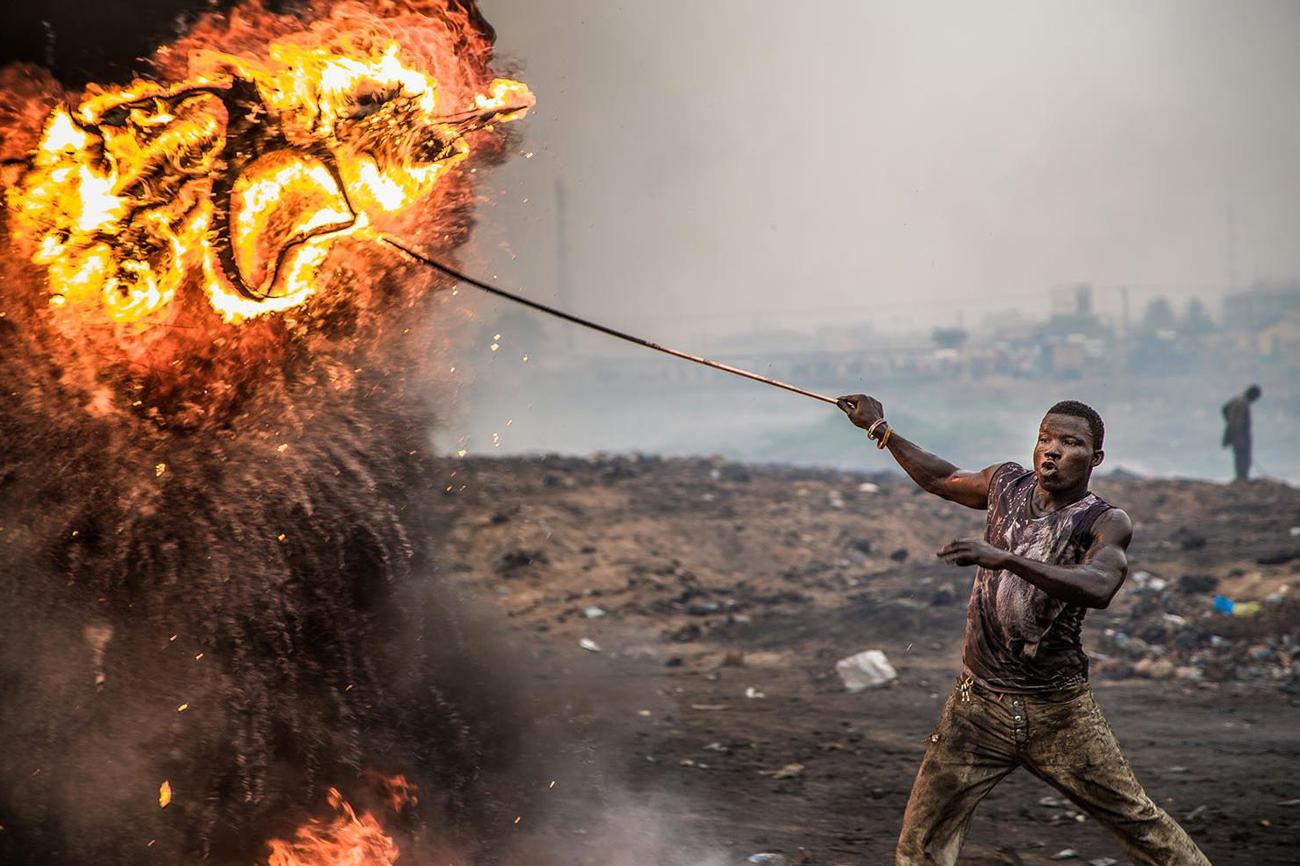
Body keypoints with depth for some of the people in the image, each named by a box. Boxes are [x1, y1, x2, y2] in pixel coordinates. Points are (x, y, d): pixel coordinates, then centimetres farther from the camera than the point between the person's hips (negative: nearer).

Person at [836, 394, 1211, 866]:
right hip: (977, 704, 4)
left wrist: (1004, 557, -42)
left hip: (1057, 713, -3)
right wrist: (881, 429, 28)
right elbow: (942, 479, 26)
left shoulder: (1105, 522, -10)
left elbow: (1098, 587, -33)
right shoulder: (1007, 482, 5)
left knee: (1141, 824, 3)